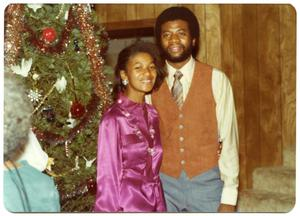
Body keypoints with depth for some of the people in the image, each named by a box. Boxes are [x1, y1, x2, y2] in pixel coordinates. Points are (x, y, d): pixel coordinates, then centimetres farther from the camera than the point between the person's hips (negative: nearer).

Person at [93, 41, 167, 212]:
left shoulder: (152, 114, 4)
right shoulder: (113, 119, -15)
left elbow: (154, 171, 8)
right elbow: (108, 177, -14)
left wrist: (160, 207, 6)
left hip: (153, 204, 6)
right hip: (127, 206, -6)